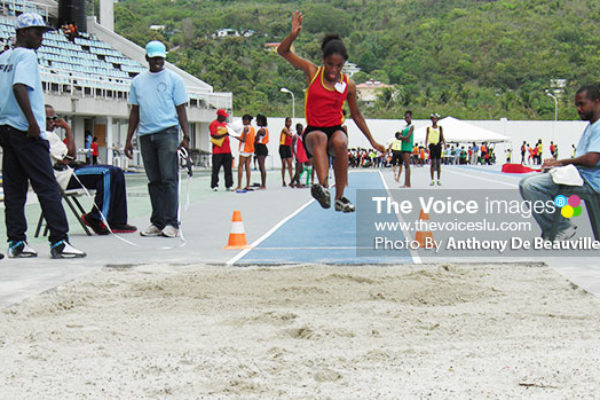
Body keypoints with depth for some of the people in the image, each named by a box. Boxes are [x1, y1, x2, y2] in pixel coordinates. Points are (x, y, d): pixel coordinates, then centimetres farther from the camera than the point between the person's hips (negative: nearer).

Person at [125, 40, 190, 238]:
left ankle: (171, 223, -10)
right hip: (145, 134, 4)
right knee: (154, 181, 6)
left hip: (168, 132, -4)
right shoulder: (138, 81, 15)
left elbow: (181, 109, 3)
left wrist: (186, 136, -6)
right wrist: (128, 139, 14)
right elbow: (134, 111, 19)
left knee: (169, 178, -10)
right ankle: (157, 222, 10)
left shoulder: (173, 79, 5)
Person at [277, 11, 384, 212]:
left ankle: (340, 197, -26)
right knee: (319, 138, -37)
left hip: (336, 128, 1)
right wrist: (294, 34, -20)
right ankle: (323, 186, -59)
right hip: (313, 131, -1)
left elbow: (356, 115, 17)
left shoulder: (348, 85, 4)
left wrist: (372, 141, 17)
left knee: (340, 143, -35)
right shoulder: (313, 72, 2)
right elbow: (283, 51, -1)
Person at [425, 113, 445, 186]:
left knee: (438, 163, 0)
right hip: (432, 145, -1)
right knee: (432, 163, -2)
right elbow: (426, 137, 5)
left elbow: (442, 137, 8)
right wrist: (426, 145, -9)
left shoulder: (440, 128, 10)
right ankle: (432, 180, 1)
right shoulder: (429, 128, 9)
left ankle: (439, 180, 4)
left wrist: (444, 144, -8)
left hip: (438, 145, 1)